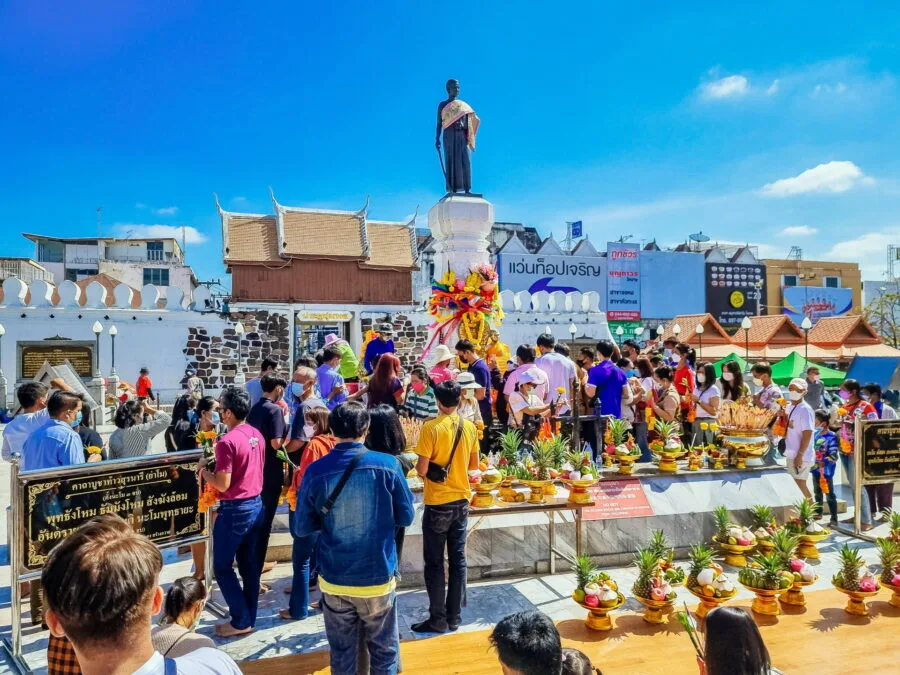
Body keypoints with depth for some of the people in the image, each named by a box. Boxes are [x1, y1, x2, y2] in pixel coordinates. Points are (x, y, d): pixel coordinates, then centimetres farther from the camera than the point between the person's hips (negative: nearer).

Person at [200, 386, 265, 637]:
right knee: (250, 565, 14)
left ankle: (240, 621, 10)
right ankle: (249, 618, 23)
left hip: (234, 510, -8)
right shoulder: (257, 436, 5)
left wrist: (203, 470, -3)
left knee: (222, 567, 6)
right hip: (256, 504, 8)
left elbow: (223, 485, -20)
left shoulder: (227, 441, -20)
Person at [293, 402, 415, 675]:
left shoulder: (315, 471, -10)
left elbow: (302, 528, -2)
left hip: (334, 580, 1)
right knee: (384, 649, 16)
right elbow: (406, 517, -3)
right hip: (378, 577, -1)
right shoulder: (388, 465, -13)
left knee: (342, 653, 16)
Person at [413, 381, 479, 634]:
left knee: (434, 563, 6)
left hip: (437, 504, -5)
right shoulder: (469, 427, 0)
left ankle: (438, 619, 13)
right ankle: (454, 617, 21)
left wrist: (418, 464, 5)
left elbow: (422, 470, -16)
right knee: (458, 560, 12)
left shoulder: (430, 428, -16)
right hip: (461, 501, 5)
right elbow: (474, 465, 9)